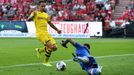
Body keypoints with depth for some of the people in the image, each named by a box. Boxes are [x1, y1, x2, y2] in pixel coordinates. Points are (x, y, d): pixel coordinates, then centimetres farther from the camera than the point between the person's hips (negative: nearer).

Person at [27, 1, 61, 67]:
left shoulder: (45, 14, 17)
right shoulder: (35, 13, -2)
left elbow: (50, 23, 28)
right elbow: (28, 19, -17)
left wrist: (57, 29, 27)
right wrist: (33, 15, -35)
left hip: (46, 33, 7)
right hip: (40, 33, -7)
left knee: (55, 47, 0)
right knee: (51, 46, -21)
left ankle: (39, 50, 22)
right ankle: (46, 62, -2)